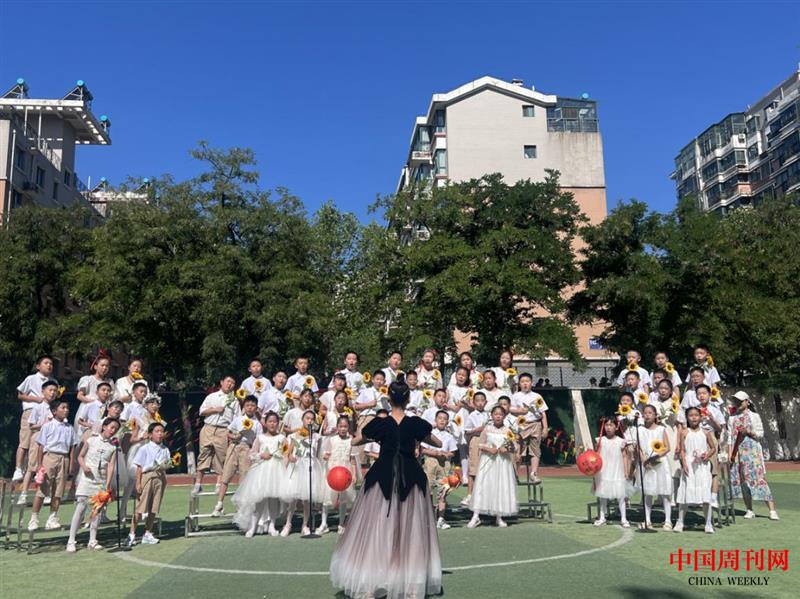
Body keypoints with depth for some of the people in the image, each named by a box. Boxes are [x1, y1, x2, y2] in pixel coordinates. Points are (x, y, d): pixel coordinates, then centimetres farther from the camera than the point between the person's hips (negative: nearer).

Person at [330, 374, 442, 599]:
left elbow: (354, 441, 8)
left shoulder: (379, 424, -8)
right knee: (411, 529, 10)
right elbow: (437, 443, 10)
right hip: (411, 478, 1)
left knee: (377, 530, 7)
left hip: (383, 477, -1)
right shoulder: (416, 423, -7)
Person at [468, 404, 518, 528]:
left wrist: (507, 449, -14)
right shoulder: (487, 429, 2)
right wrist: (489, 449, -14)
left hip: (503, 463, 1)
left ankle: (499, 517, 15)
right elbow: (480, 445, 3)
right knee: (482, 486, -4)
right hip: (488, 461, -1)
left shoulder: (507, 431, 3)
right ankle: (476, 516, -1)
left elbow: (513, 448, 6)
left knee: (502, 487, 2)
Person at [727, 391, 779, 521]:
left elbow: (761, 434, 2)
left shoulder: (754, 416, 5)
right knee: (743, 480, 2)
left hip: (753, 451, -3)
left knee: (760, 478, -9)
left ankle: (772, 510, -7)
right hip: (738, 452, 3)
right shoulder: (732, 418, 12)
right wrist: (730, 454, 1)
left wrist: (749, 432, -16)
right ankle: (749, 510, 10)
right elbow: (729, 437, 9)